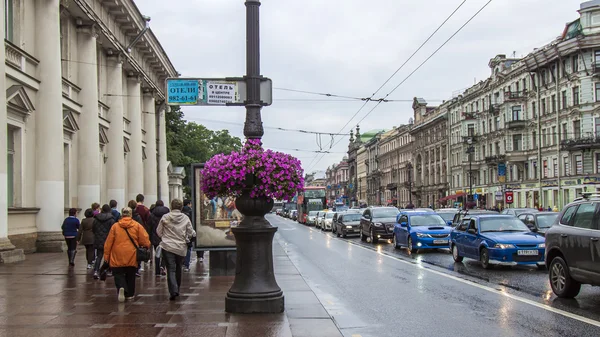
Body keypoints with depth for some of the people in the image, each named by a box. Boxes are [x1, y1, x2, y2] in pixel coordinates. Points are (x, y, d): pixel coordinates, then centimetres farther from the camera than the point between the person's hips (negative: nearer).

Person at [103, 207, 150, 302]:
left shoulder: (115, 226, -1)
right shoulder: (137, 226, -2)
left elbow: (108, 242, 1)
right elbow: (145, 240, -4)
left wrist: (106, 256, 8)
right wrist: (147, 246, 17)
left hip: (117, 258, -1)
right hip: (132, 257, 1)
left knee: (118, 275, 5)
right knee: (130, 276, 16)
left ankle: (121, 287, -22)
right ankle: (129, 294, 22)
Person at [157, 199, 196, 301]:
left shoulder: (165, 217, -4)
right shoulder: (185, 218, -2)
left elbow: (159, 232, 2)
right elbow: (190, 233, 3)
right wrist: (194, 233, 26)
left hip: (167, 247, -2)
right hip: (181, 248, 2)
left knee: (171, 269, -3)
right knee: (178, 268, 19)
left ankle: (173, 291, -17)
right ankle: (177, 289, 28)